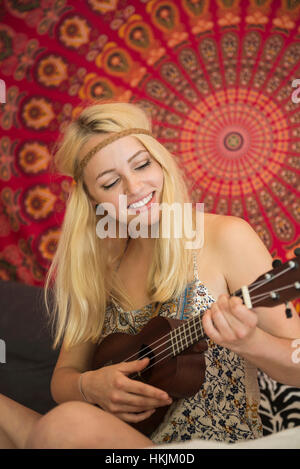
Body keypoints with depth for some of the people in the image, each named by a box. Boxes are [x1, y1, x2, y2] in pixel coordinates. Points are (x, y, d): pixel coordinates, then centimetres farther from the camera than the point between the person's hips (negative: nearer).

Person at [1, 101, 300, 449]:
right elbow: (64, 375, 10)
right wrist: (89, 386, -13)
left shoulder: (226, 238, -9)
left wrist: (247, 341, -28)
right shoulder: (100, 266, 5)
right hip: (124, 436, 4)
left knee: (71, 423, -29)